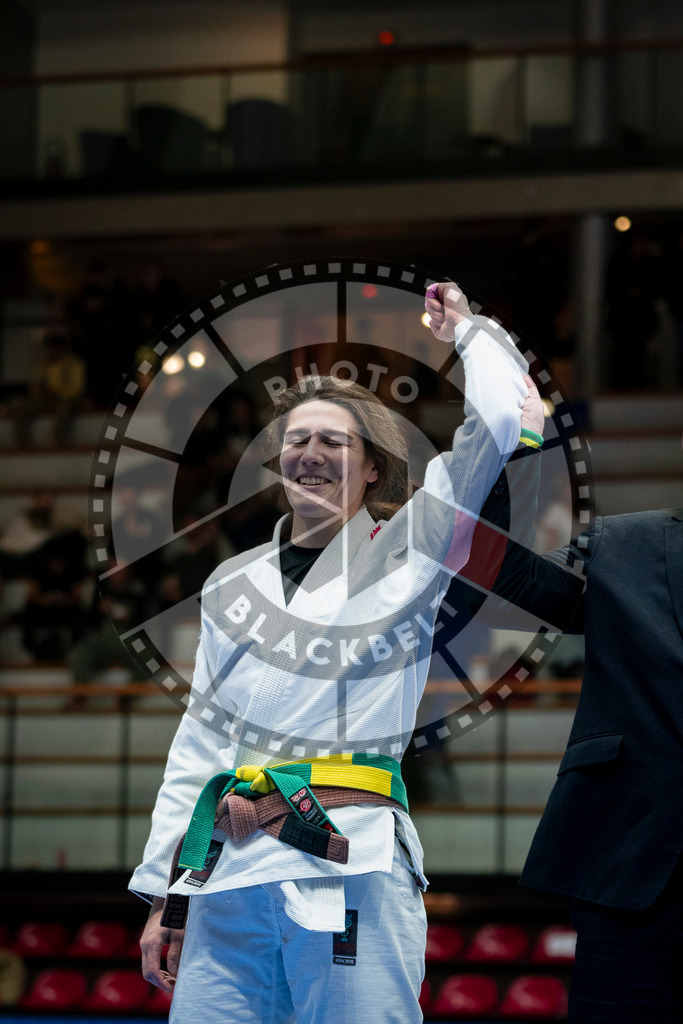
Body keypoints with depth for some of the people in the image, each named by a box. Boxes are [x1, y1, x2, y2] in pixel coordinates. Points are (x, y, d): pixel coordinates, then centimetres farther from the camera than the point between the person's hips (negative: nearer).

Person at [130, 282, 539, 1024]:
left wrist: (466, 329, 14)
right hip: (230, 878, 4)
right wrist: (164, 892, 17)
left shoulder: (406, 555, 7)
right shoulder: (233, 585, 20)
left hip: (354, 868, -4)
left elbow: (499, 420, -4)